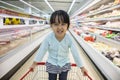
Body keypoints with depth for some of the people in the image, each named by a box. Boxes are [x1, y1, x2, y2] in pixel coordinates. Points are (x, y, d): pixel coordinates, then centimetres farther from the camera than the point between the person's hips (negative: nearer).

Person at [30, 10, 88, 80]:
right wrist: (34, 63, -5)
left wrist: (82, 67, -8)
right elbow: (41, 50, -12)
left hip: (65, 64, 1)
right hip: (52, 64, 0)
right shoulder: (48, 38, -23)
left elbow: (75, 53, -14)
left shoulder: (69, 39, -22)